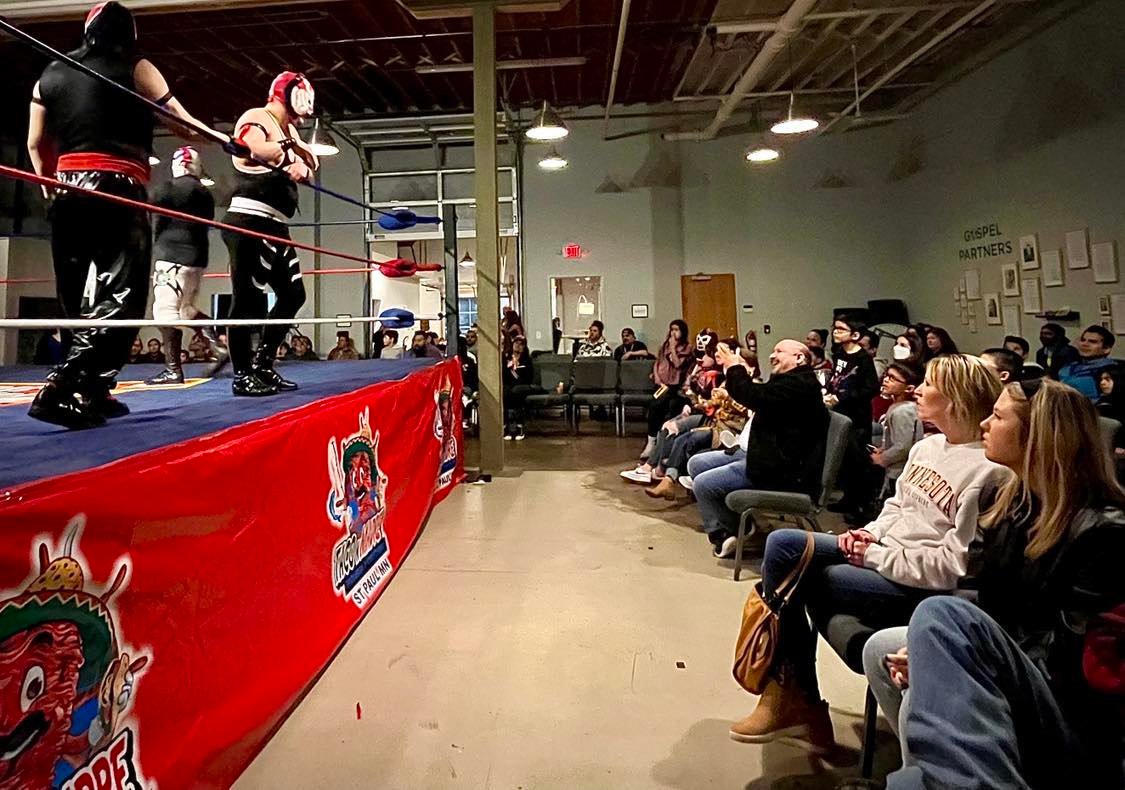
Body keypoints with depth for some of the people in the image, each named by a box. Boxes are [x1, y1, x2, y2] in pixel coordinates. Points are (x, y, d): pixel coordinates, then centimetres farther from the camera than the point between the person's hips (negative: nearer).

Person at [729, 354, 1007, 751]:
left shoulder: (989, 470, -17)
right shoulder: (927, 446, 10)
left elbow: (956, 564, -20)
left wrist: (877, 556, -16)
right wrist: (870, 534, 0)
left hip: (918, 586, -8)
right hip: (882, 555, 8)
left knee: (788, 577, -15)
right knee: (782, 543, -13)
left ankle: (793, 696, 11)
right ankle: (792, 697, -4)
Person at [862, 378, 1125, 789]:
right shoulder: (1012, 500, 10)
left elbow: (1073, 658, -18)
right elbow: (988, 606, 12)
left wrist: (938, 650, -22)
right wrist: (932, 648, -8)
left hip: (1073, 720, -9)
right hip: (1008, 674, 9)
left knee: (940, 614, -31)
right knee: (882, 649, -6)